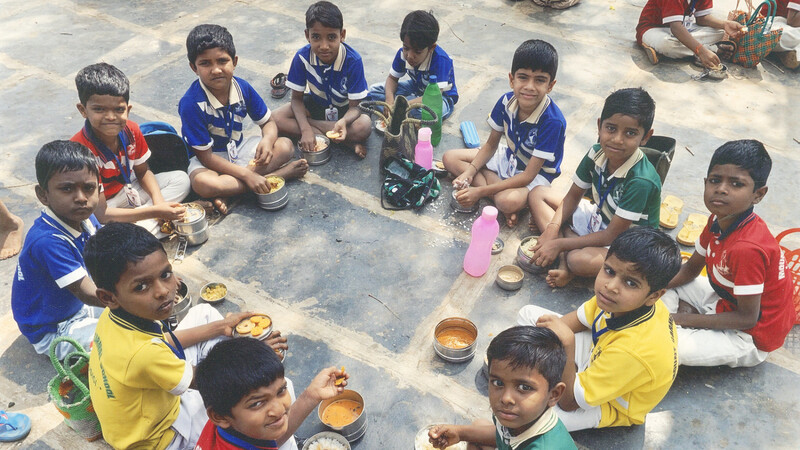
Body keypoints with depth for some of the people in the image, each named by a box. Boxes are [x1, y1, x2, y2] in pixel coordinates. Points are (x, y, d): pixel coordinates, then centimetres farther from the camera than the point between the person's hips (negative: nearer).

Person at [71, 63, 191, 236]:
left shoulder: (131, 130, -12)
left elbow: (143, 172, 5)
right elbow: (102, 215, -29)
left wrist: (158, 199, -17)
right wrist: (155, 211, -34)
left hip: (128, 190, 7)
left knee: (181, 179, -2)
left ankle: (147, 224, -18)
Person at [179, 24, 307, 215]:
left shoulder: (242, 88, -12)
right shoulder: (192, 103, -27)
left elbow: (268, 122, 1)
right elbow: (205, 156, -24)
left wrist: (267, 140, -25)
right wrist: (247, 175, -30)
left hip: (237, 148, 6)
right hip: (207, 158, -5)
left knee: (285, 146, -14)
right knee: (202, 183, -38)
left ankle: (227, 193, -23)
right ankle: (281, 173, -28)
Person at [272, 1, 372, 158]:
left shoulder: (353, 60, -27)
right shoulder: (302, 57, -20)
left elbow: (355, 106, -23)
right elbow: (297, 98, -11)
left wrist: (343, 121, -48)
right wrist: (305, 129, -29)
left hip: (345, 109, -4)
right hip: (316, 104, 4)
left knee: (364, 126, -36)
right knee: (276, 119, -22)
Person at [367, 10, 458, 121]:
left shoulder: (441, 60, -35)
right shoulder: (403, 53, -17)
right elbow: (392, 78, -2)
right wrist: (389, 100, -25)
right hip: (416, 88, 7)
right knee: (374, 90, -6)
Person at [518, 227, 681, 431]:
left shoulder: (633, 349, -44)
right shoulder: (626, 302, -24)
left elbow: (569, 401, -33)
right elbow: (579, 318, 0)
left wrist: (567, 343, -43)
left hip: (611, 406, -7)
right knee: (529, 314, 3)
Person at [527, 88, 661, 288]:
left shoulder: (642, 181, -31)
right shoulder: (597, 153, -12)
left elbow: (612, 235, -26)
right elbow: (574, 196, 1)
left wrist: (559, 244, -25)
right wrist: (552, 229, -15)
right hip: (598, 220, 8)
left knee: (580, 260, -40)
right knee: (538, 194, -2)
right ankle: (564, 260, -15)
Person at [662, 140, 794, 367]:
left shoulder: (747, 248, -35)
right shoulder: (718, 220, -8)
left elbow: (747, 318, -26)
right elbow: (691, 268, 5)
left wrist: (685, 318, -21)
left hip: (750, 338, -8)